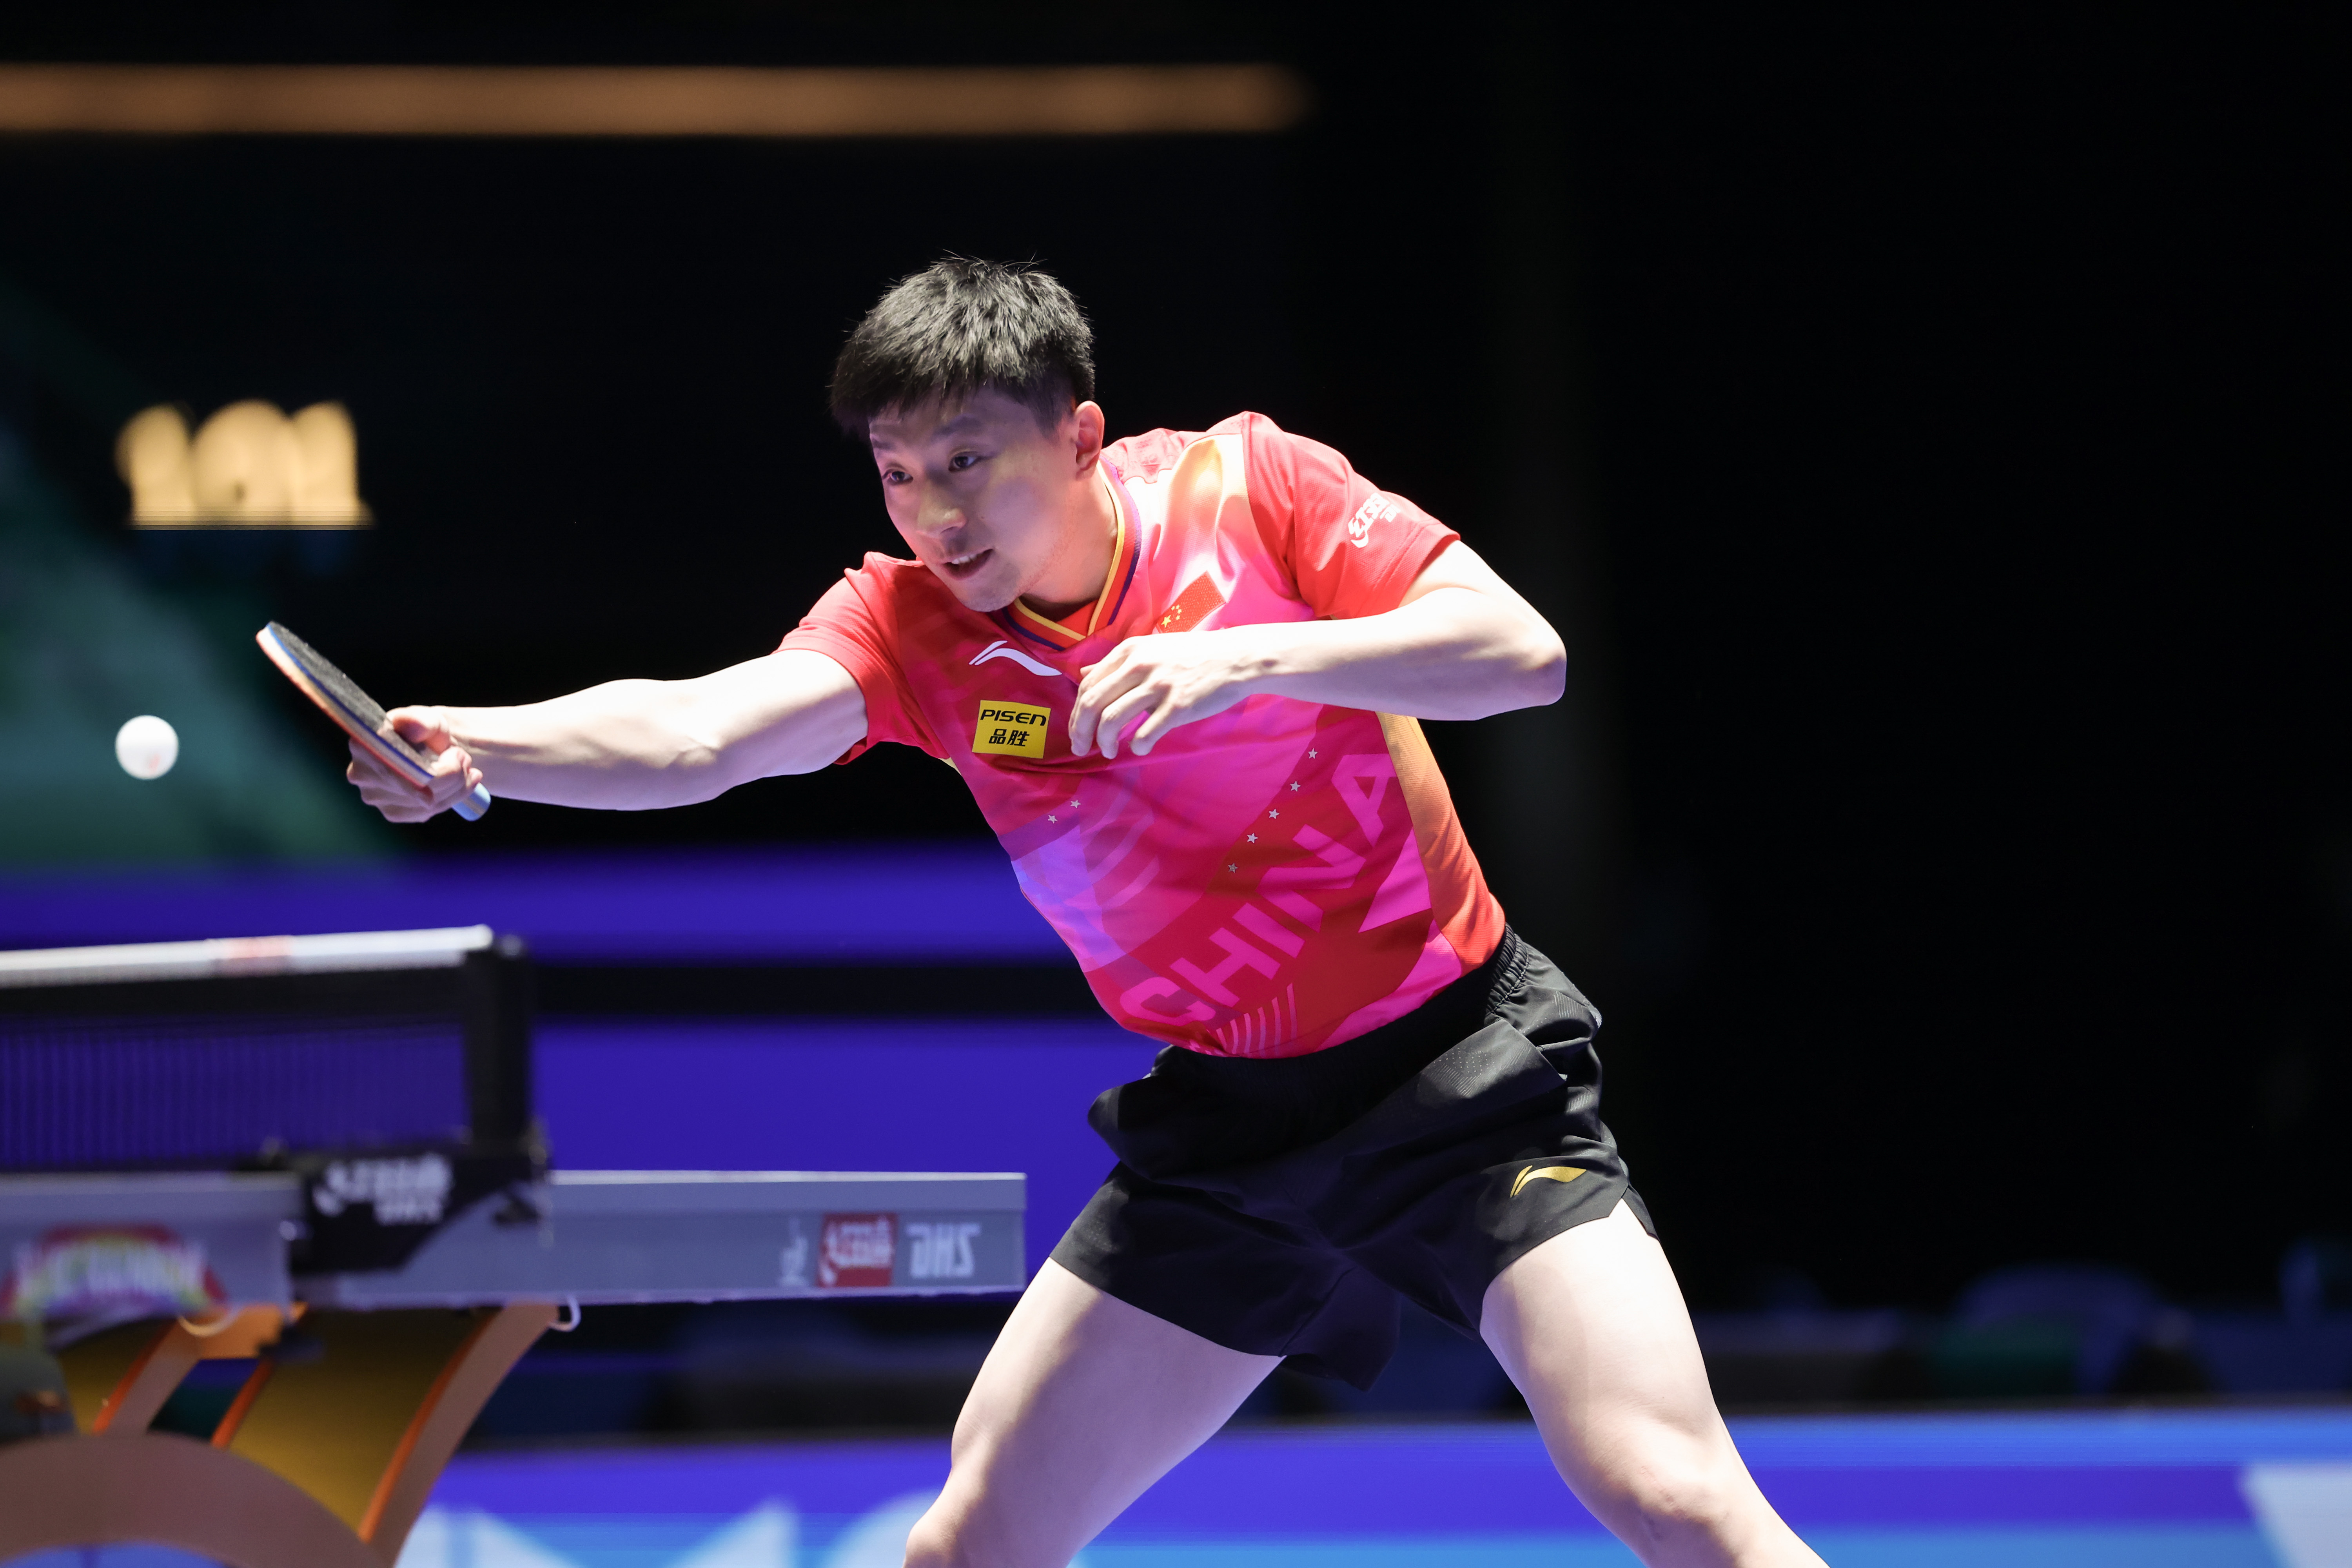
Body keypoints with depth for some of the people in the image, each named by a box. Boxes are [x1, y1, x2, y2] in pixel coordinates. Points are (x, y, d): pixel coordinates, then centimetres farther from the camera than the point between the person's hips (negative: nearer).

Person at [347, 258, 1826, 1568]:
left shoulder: (1246, 484, -13)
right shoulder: (913, 624, -8)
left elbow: (1523, 653, -19)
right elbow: (693, 731, -24)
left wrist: (1250, 657, -32)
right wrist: (471, 743, -43)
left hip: (1462, 1068, -4)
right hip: (1222, 1121, 4)